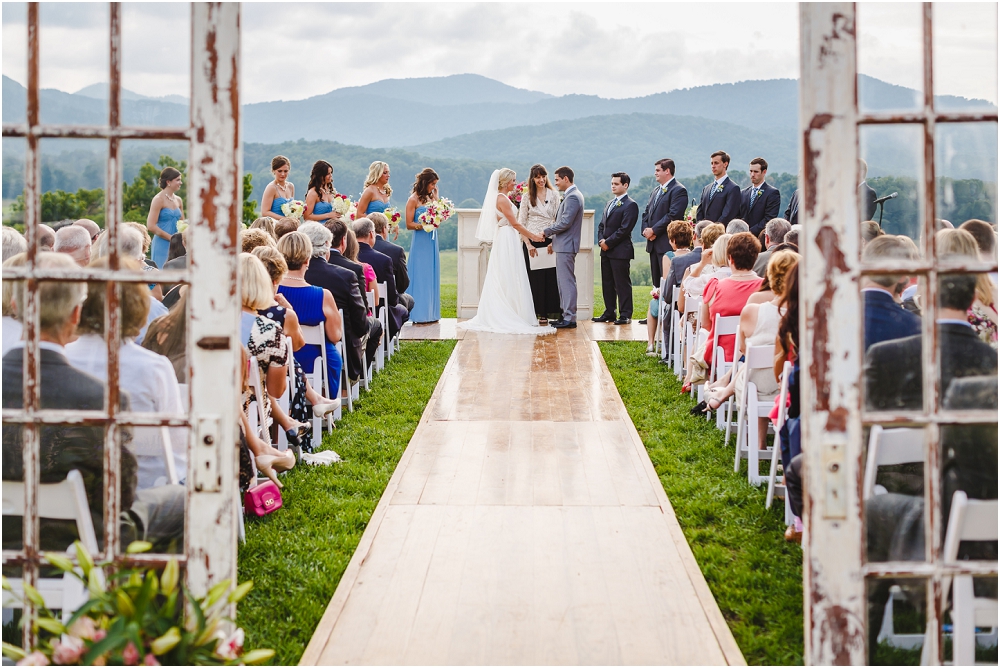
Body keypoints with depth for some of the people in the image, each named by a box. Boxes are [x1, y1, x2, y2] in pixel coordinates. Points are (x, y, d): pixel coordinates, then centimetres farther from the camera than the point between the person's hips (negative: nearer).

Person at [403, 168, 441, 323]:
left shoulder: (430, 197, 12)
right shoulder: (413, 200, -7)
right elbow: (409, 224, -8)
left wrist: (436, 196, 6)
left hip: (432, 240, 7)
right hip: (420, 242, -7)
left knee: (432, 276, 8)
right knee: (420, 276, -6)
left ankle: (430, 313, 13)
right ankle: (419, 315, -2)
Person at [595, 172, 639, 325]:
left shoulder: (630, 205, -8)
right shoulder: (610, 203, 19)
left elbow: (624, 229, -15)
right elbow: (602, 225, 19)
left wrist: (608, 242, -14)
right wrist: (601, 240, 1)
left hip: (620, 251, -8)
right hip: (606, 250, 8)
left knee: (622, 284, -4)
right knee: (607, 283, 11)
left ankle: (625, 315, 0)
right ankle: (609, 313, 18)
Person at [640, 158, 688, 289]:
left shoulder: (678, 190, -8)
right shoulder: (655, 191, 20)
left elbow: (673, 215, -17)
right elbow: (646, 213, 20)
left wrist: (653, 230, -15)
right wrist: (645, 230, 0)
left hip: (667, 244, -9)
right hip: (653, 244, 9)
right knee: (656, 282, 9)